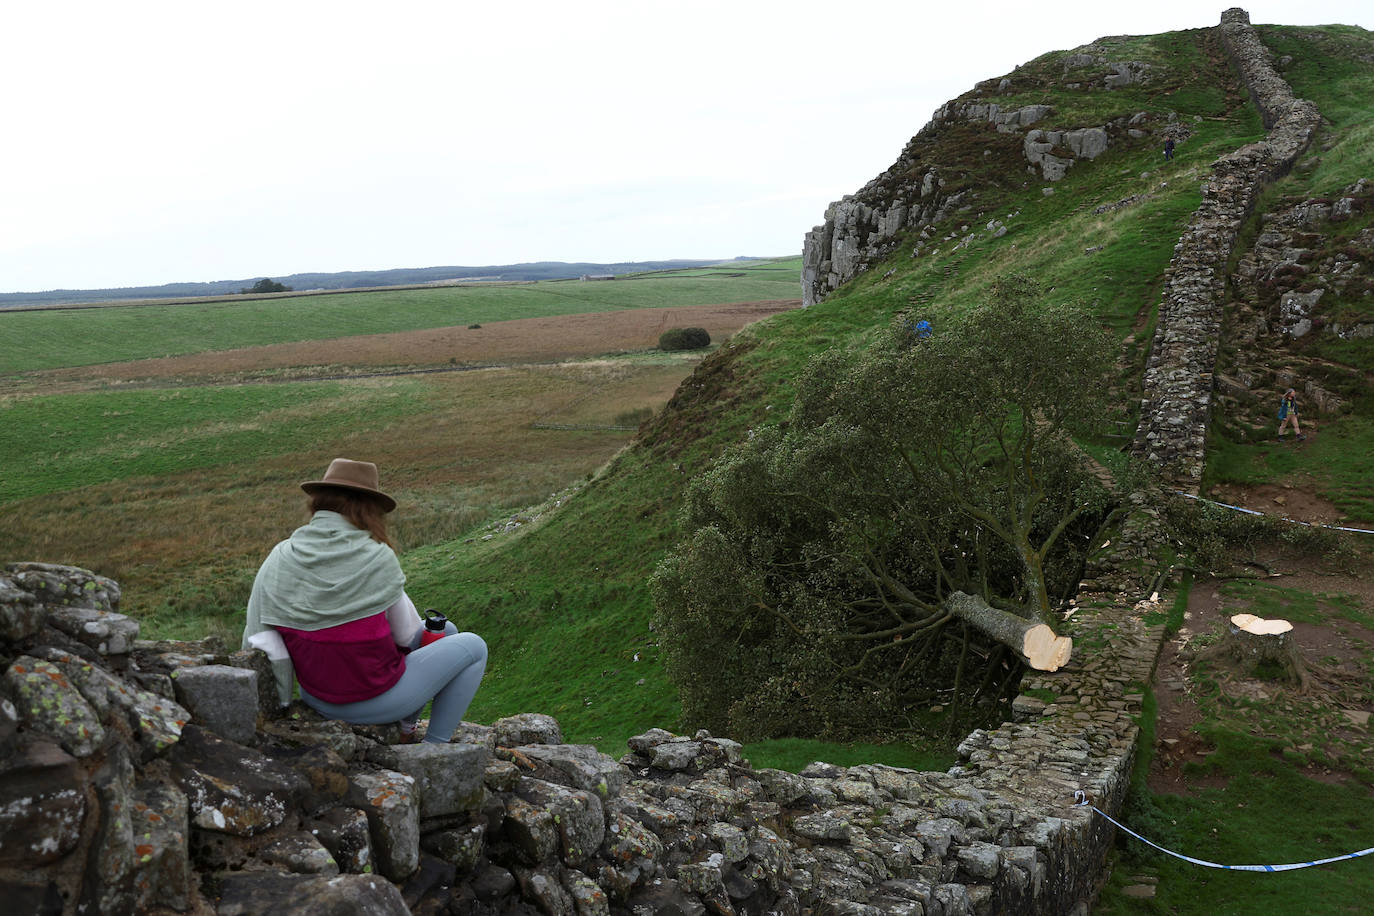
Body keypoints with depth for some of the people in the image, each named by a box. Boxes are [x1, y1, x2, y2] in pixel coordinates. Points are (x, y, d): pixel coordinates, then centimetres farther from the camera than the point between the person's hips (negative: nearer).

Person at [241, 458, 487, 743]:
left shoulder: (278, 559, -6)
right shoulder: (378, 557, -17)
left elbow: (254, 641, -5)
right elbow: (406, 634, -6)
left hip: (316, 698, 7)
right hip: (373, 700, -6)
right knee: (473, 646, 16)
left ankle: (406, 730, 33)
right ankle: (434, 747, 15)